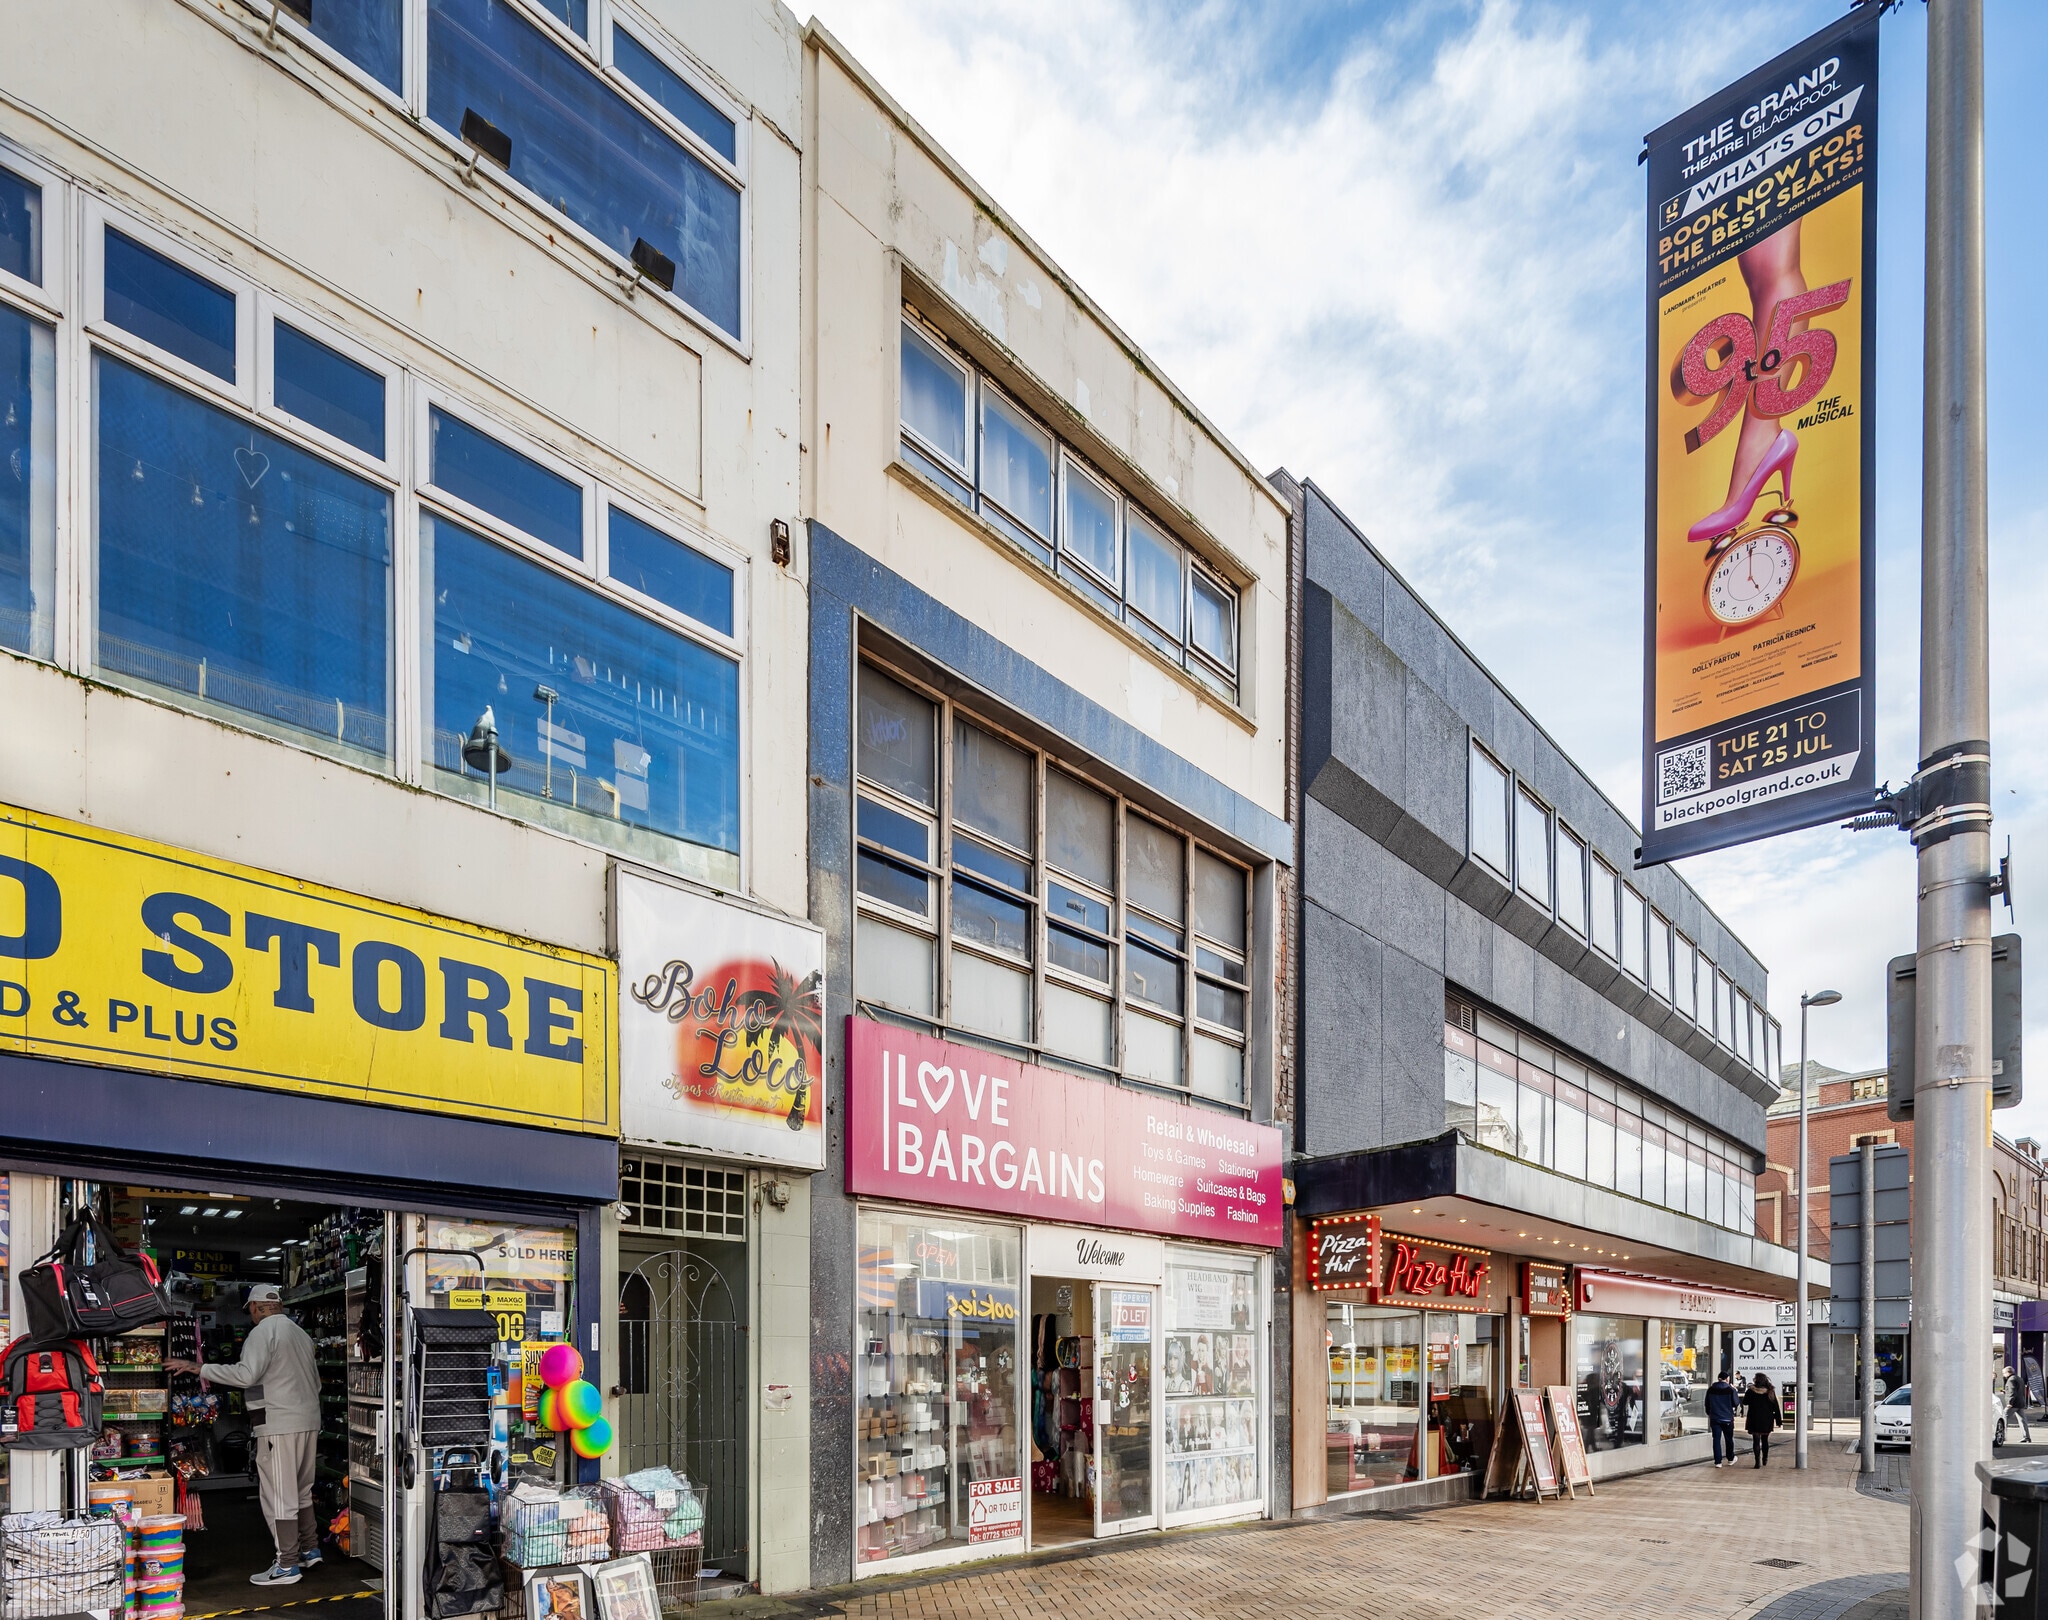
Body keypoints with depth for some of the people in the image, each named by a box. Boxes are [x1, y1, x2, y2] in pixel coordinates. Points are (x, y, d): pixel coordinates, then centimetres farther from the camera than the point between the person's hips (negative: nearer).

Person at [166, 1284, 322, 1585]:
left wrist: (199, 1368, -17)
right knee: (301, 1492, 19)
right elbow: (315, 1382, 23)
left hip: (279, 1425, -9)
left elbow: (246, 1374, -22)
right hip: (308, 1421, 9)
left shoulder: (263, 1332, -9)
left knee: (279, 1495, -4)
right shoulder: (300, 1333, 17)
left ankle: (287, 1565, -2)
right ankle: (310, 1551, 25)